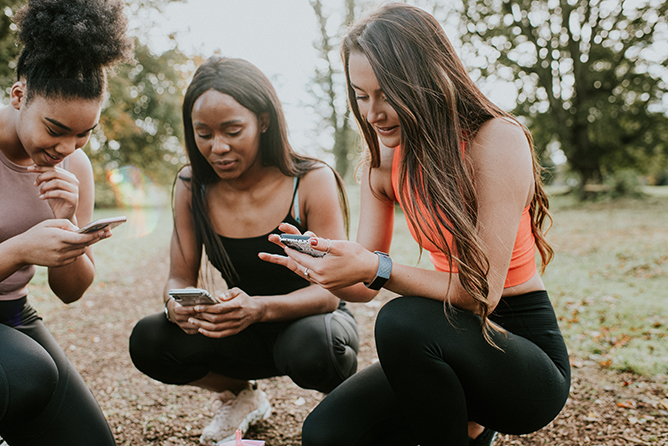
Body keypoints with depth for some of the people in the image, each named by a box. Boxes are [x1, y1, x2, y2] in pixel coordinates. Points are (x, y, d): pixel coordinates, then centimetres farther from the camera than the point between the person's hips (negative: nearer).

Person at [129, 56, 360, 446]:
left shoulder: (312, 181, -19)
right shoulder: (192, 188, -6)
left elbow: (330, 290, -22)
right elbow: (180, 277, -2)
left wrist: (260, 308, -41)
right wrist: (176, 304, -28)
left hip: (310, 321, -3)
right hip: (245, 332, 4)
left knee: (310, 347, -39)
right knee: (149, 341, -20)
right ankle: (240, 395, 12)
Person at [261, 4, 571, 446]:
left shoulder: (497, 139, -18)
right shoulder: (384, 162, 1)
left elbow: (482, 292, -22)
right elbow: (365, 288, 2)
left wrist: (378, 268, -32)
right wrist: (322, 265, -20)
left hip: (526, 348, -6)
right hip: (454, 349, 6)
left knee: (403, 321, -35)